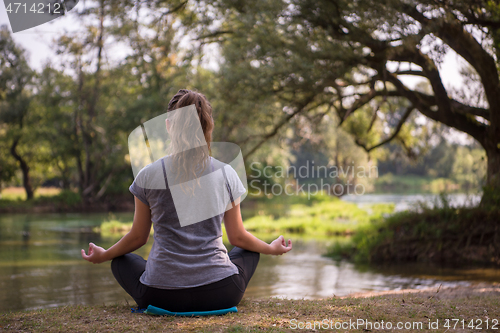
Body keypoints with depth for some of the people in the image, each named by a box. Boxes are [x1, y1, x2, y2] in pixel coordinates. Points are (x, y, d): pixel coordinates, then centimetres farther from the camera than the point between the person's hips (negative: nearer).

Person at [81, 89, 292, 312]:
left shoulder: (148, 176, -4)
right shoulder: (226, 174, -1)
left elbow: (138, 237, 7)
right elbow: (237, 237, 7)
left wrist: (103, 255, 28)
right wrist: (271, 248, 28)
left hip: (162, 295, 0)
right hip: (220, 294, 0)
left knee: (121, 260, 30)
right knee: (249, 252, 31)